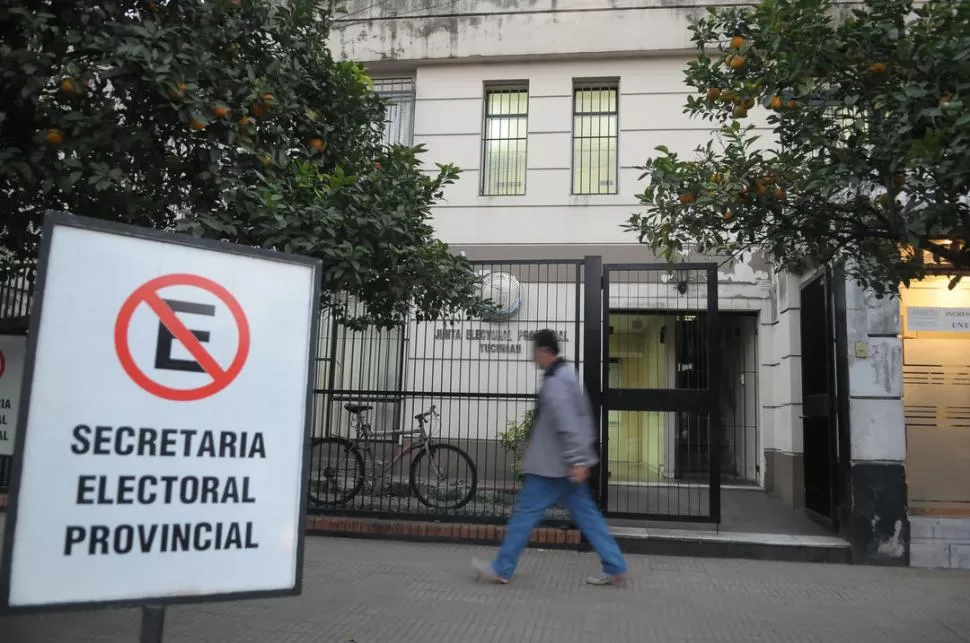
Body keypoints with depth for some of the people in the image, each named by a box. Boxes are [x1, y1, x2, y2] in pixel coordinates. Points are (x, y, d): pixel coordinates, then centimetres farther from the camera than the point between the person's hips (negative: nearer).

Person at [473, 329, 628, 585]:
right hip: (565, 463, 10)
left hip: (552, 464, -10)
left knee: (526, 513, 0)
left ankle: (501, 569, 9)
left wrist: (576, 460, -27)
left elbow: (567, 424, -25)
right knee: (586, 514, 11)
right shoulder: (566, 374, 14)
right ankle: (615, 567, 14)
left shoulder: (554, 382, -18)